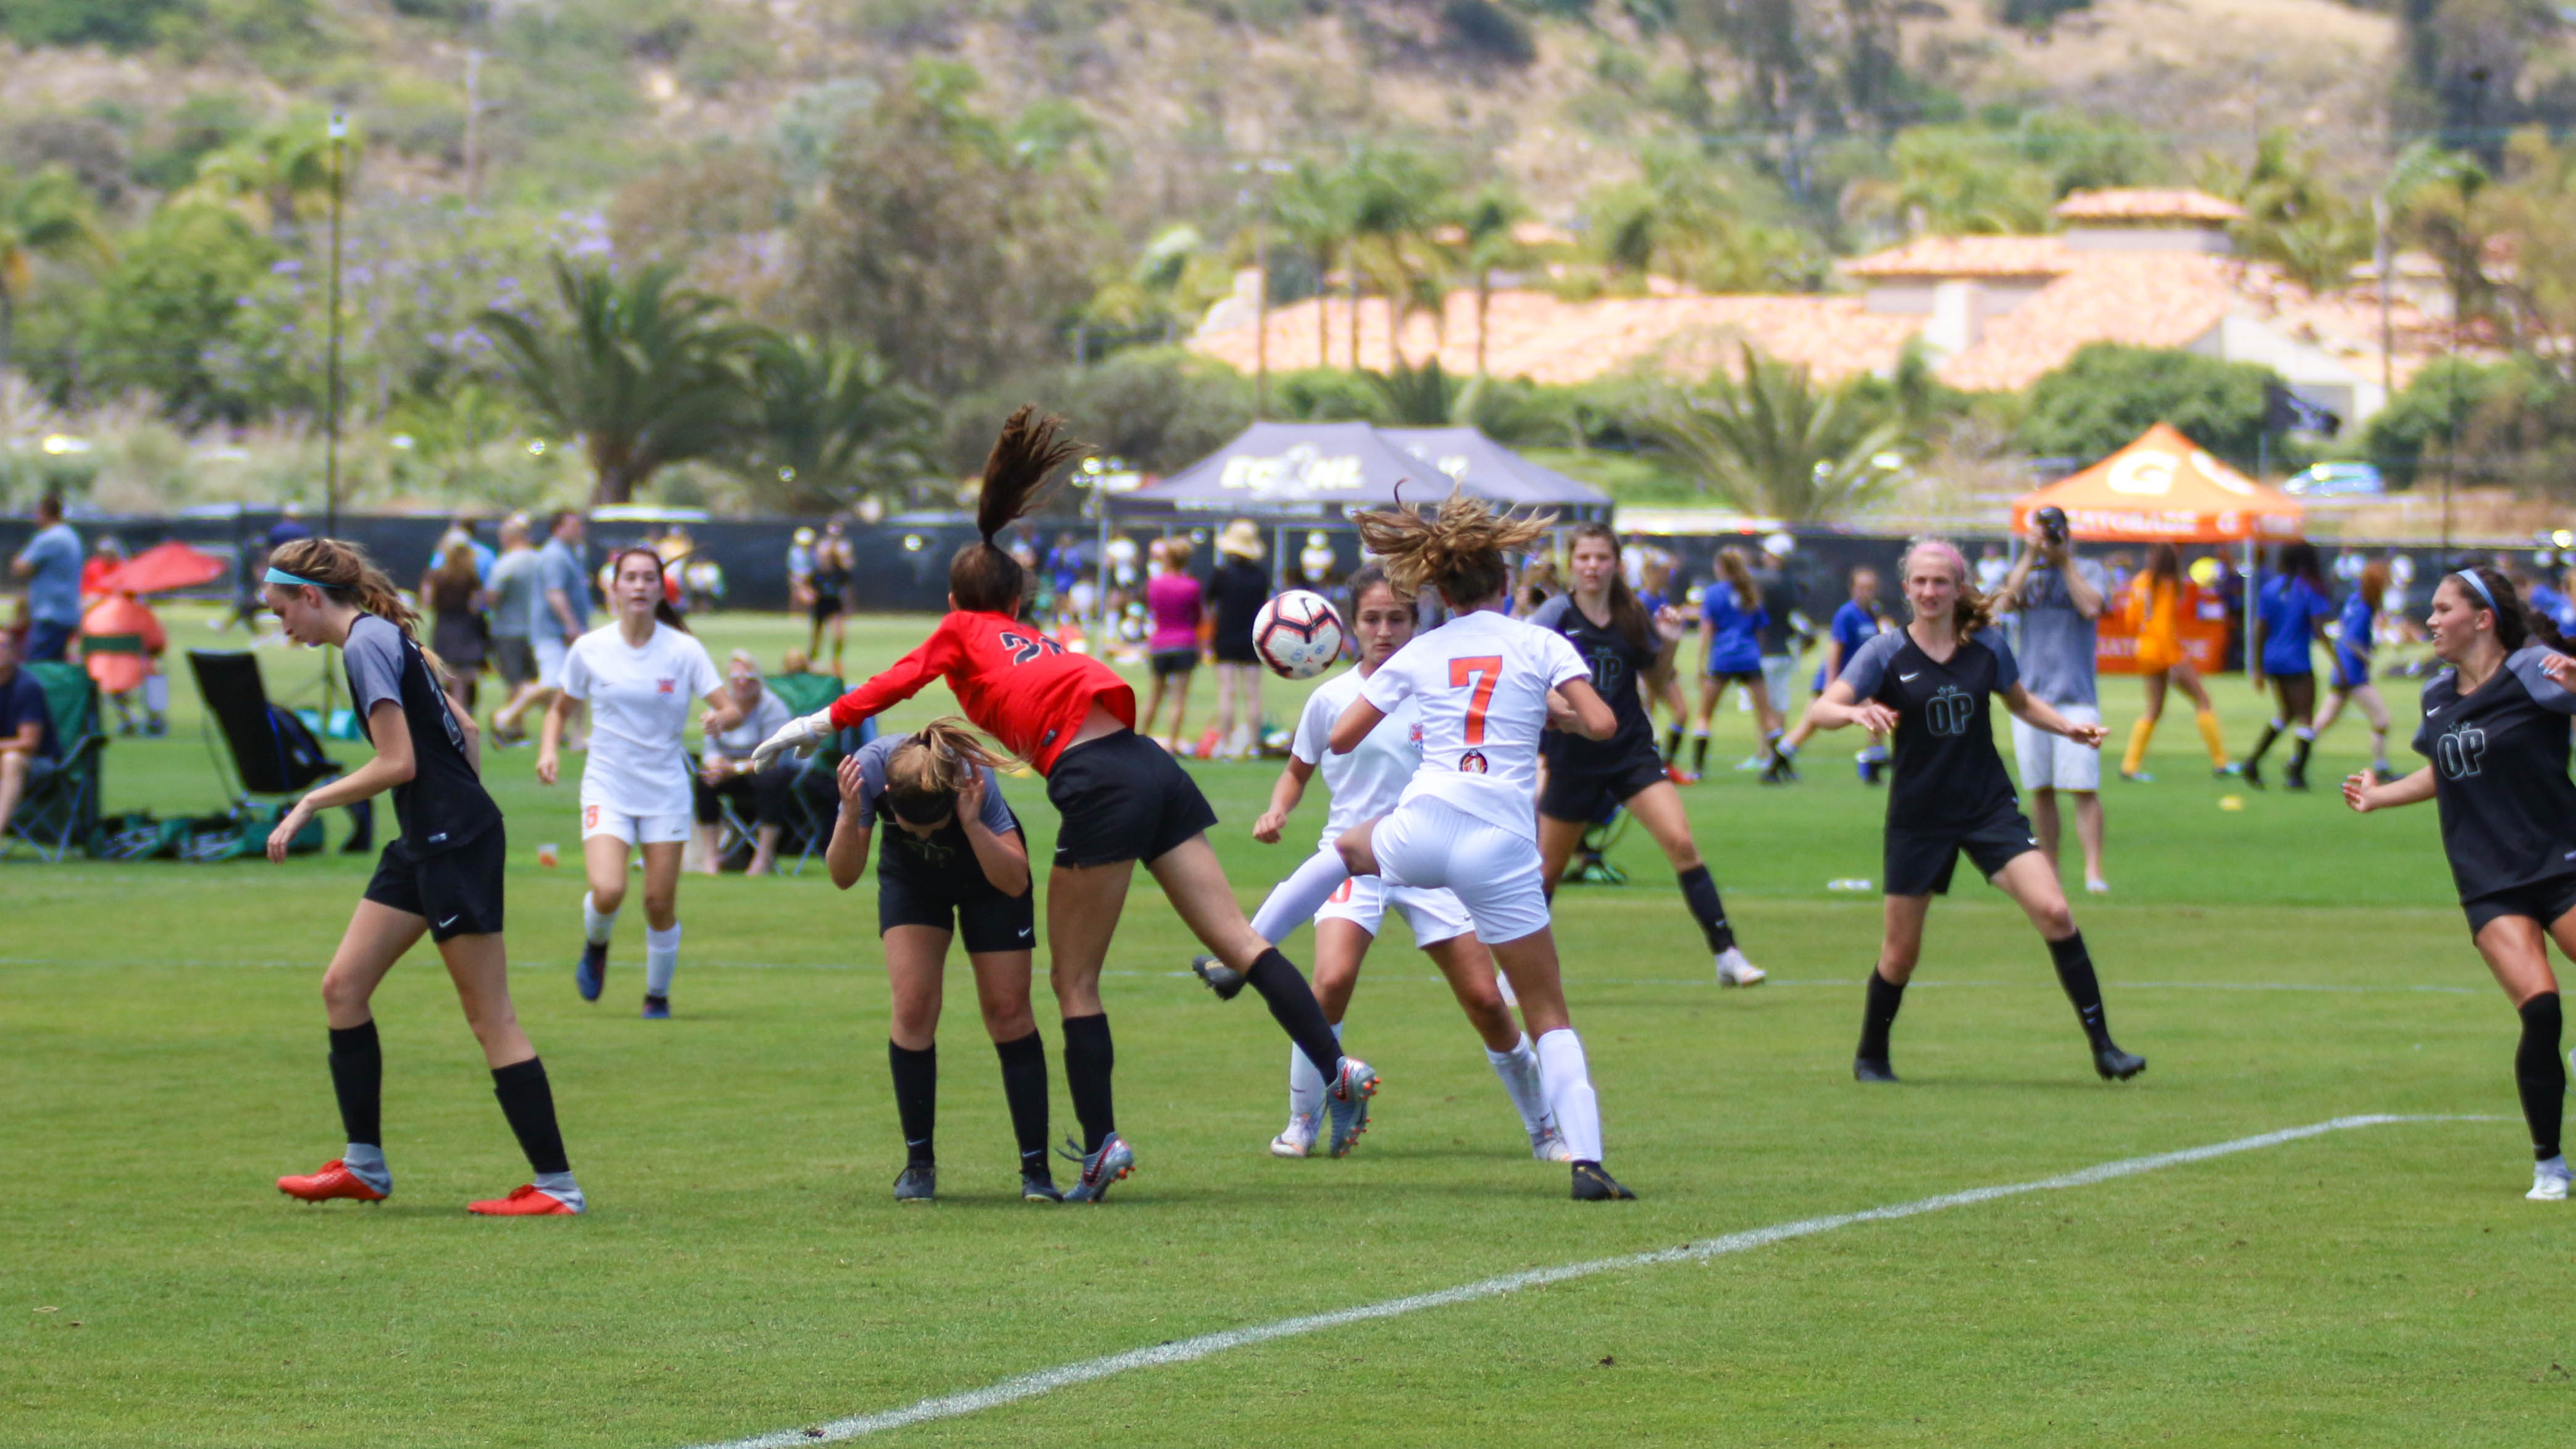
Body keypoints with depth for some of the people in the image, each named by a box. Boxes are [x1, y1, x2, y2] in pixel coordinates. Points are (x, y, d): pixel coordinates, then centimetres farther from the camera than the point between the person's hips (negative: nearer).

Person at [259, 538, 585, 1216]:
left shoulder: (367, 644, -14)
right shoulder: (384, 637, 16)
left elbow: (398, 763, -20)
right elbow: (464, 730, 21)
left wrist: (311, 803, -11)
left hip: (453, 843, -10)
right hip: (426, 842, 10)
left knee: (491, 1018, -7)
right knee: (343, 987, 11)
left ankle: (557, 1186, -5)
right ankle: (364, 1166, 17)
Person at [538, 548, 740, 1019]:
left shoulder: (684, 650, -5)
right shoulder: (589, 649, -2)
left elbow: (732, 709, -8)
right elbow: (561, 708, 12)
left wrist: (721, 718, -31)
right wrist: (549, 749, -6)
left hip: (666, 790, 0)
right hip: (607, 786, 0)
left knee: (660, 903, -1)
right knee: (608, 891, -19)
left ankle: (658, 994, 23)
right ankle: (596, 945, 16)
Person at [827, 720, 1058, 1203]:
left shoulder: (975, 780, -40)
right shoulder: (870, 769, -34)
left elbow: (1015, 882, -37)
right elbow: (844, 877, -25)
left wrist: (971, 824, -50)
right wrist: (850, 817, -43)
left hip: (988, 876, -2)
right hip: (910, 878, 2)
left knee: (1008, 1011, -7)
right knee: (913, 1008, -13)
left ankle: (1036, 1170, 0)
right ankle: (919, 1163, -1)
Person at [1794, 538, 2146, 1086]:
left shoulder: (1988, 647, 0)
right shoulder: (1886, 654, -7)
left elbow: (2021, 702, 19)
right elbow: (1820, 710, -17)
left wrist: (2070, 727, 3)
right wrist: (1855, 712, -39)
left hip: (1990, 808, 1)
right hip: (1918, 816, -1)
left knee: (2054, 913, -15)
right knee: (1901, 952, 6)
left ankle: (2103, 1046, -9)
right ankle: (1870, 1057, 31)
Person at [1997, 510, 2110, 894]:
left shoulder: (2088, 570, 6)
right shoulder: (2026, 572, 13)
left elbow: (2091, 607, -14)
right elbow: (2005, 603, -6)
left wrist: (2064, 560, -8)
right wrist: (2030, 557, -8)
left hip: (2076, 695, -3)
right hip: (2030, 694, 3)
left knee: (2084, 787, -12)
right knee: (2040, 788, 6)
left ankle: (2094, 870, -14)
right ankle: (2049, 867, 15)